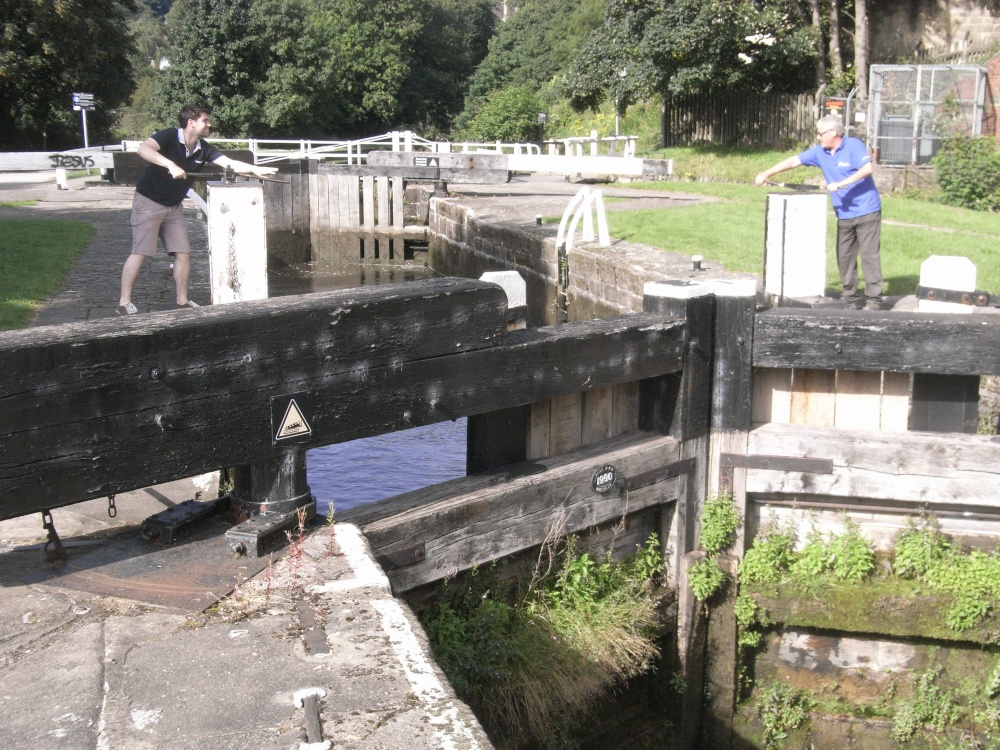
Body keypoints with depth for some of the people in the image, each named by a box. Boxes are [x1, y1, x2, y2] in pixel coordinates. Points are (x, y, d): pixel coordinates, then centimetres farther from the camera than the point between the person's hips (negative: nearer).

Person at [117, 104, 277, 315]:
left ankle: (182, 301, 15)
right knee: (140, 252, -8)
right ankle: (124, 303, -2)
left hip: (173, 206, 7)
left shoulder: (203, 149, -1)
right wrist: (171, 165, -46)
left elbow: (231, 164, -6)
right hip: (149, 202, -7)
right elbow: (143, 149, -35)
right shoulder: (169, 137, -18)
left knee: (183, 253, 3)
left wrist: (256, 170, -21)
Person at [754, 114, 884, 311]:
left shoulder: (853, 146, -10)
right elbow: (794, 161, 11)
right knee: (844, 257, 7)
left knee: (869, 255, -6)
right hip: (844, 216, 7)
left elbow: (868, 168, -23)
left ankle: (874, 300, -2)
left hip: (866, 212, -7)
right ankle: (851, 298, 15)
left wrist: (841, 184, -26)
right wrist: (766, 174, 7)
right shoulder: (820, 152, 8)